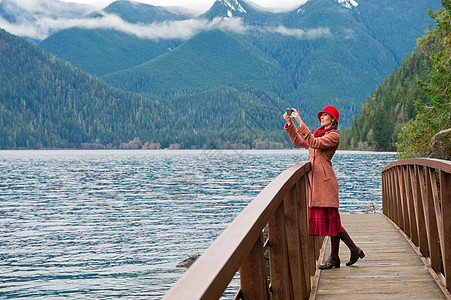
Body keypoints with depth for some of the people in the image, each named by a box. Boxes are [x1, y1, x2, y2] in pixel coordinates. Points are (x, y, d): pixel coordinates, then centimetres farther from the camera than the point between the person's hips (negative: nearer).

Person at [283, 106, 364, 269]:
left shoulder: (333, 136, -6)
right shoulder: (318, 133, 20)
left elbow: (314, 143, -20)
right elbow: (298, 141, 21)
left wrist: (300, 122, -23)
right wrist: (290, 124, 9)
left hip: (325, 179, -9)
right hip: (314, 179, 9)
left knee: (330, 217, -4)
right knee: (330, 219, 8)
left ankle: (334, 258, 4)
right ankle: (354, 250, 16)